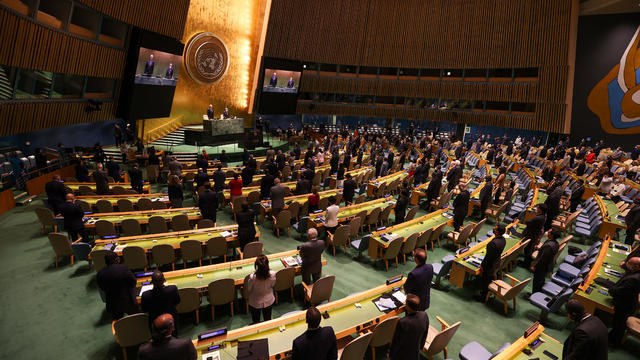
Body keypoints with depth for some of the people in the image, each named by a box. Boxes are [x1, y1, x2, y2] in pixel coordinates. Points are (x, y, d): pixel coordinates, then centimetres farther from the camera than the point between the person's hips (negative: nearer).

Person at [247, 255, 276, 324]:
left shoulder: (252, 277, -35)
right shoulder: (273, 274, -30)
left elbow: (249, 289, -14)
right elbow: (273, 285, -9)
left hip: (255, 303, -2)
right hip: (269, 301, 2)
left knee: (255, 321, 27)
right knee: (267, 320, 29)